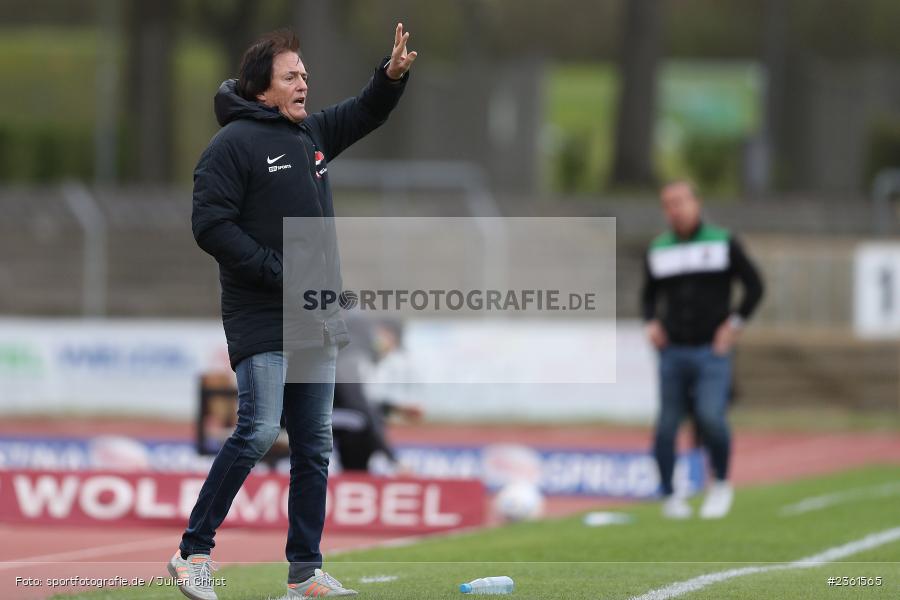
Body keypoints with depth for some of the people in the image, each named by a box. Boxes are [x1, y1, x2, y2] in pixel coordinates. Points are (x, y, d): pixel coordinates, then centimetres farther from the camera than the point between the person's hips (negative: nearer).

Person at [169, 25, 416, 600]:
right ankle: (194, 552, -7)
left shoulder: (312, 133, 14)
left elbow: (365, 113, 30)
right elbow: (210, 225, -16)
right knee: (259, 432, -16)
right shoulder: (235, 142, -9)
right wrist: (281, 274, -18)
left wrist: (392, 75, 8)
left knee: (315, 444, 7)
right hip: (261, 321, -8)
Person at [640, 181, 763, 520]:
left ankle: (721, 485, 2)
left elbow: (754, 286, 7)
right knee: (667, 425, 0)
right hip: (673, 350, 3)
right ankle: (669, 495, 13)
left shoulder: (723, 244, 3)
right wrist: (650, 323, 4)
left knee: (711, 417, -19)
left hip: (712, 352, -3)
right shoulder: (657, 251, 11)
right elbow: (649, 295, 23)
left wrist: (735, 323, -3)